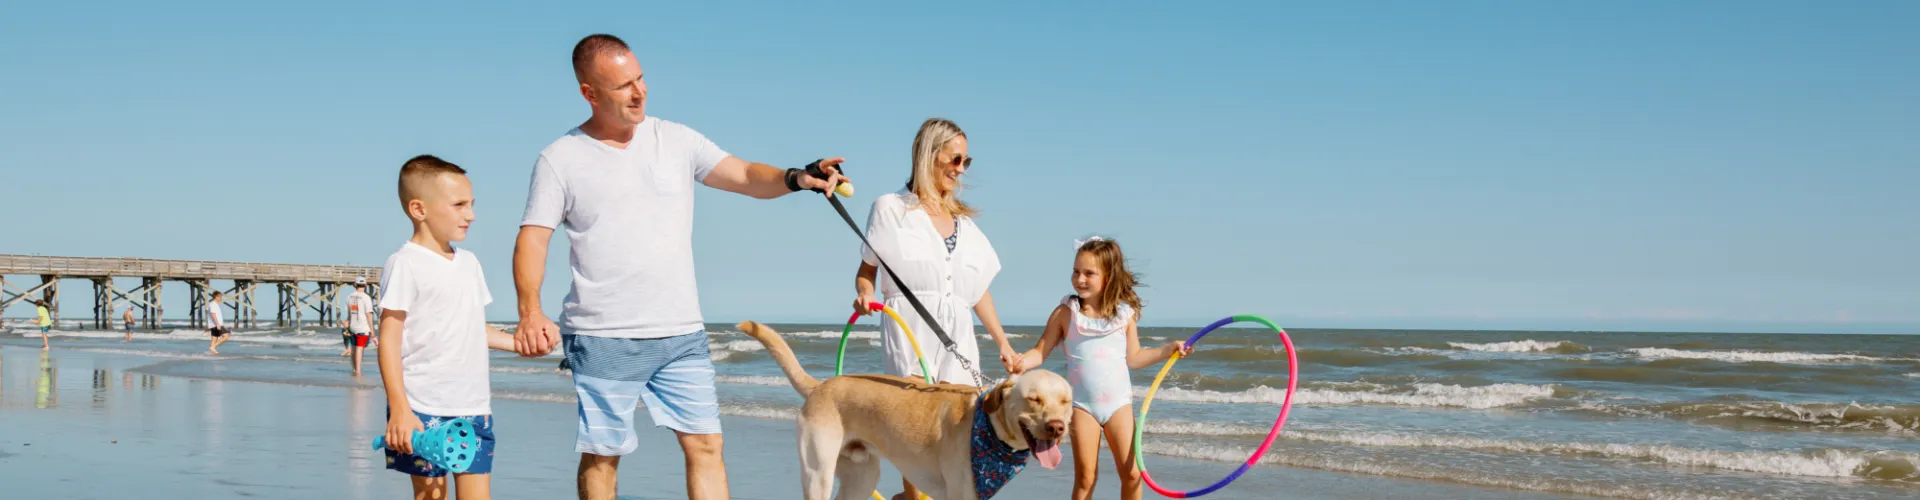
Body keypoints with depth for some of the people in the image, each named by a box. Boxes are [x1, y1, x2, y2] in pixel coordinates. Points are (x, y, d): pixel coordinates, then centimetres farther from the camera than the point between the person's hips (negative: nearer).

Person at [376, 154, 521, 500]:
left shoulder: (469, 263, 15)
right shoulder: (405, 265, -9)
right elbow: (389, 341, -12)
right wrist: (399, 410, -19)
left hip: (474, 408, 7)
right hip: (424, 410, -7)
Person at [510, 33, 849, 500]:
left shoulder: (676, 140, 7)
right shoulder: (560, 159, -1)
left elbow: (746, 176, 1)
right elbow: (532, 239, -6)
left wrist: (795, 178, -21)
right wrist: (530, 312, -22)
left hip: (682, 333, 3)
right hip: (603, 338, -3)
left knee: (706, 445, 0)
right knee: (601, 456, 4)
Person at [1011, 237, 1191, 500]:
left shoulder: (1125, 313, -1)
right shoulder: (1066, 313, -6)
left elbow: (1133, 358, 8)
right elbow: (1041, 352, -5)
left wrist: (1169, 349, 2)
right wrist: (1021, 361, -24)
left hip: (1118, 402, 2)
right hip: (1082, 404, -1)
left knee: (1130, 473, 0)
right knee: (1085, 477, 0)